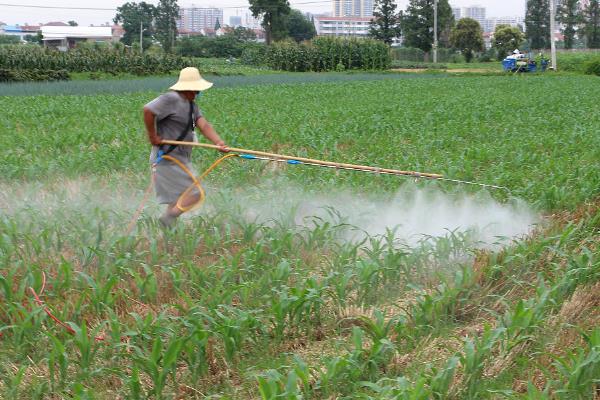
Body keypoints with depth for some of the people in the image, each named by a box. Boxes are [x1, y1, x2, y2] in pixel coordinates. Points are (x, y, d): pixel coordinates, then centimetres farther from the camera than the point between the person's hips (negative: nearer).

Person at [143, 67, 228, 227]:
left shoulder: (191, 104, 15)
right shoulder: (171, 99, -15)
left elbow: (204, 125, 3)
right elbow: (148, 110, -25)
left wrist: (219, 142, -13)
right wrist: (152, 136, -17)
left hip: (180, 159, 10)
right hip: (168, 158, -10)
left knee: (178, 199, 14)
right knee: (195, 193, -11)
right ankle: (167, 220, -6)